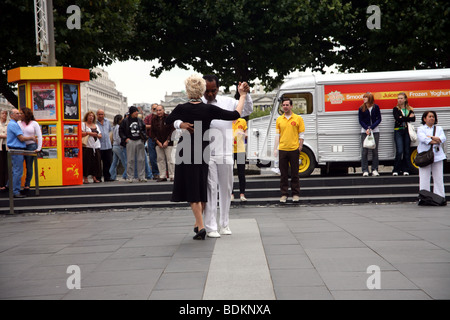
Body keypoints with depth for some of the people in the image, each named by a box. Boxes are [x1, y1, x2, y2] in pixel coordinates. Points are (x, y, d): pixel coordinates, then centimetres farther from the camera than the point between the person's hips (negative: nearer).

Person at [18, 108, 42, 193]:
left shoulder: (34, 123, 2)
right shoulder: (19, 123, 9)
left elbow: (39, 136, 0)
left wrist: (39, 148, -7)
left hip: (31, 146, -2)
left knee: (29, 166, 2)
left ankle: (27, 185, 9)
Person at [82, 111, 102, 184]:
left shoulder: (96, 125, 22)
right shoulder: (83, 124, 6)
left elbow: (100, 135, 17)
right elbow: (81, 133, -7)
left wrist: (96, 135, -3)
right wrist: (88, 133, -12)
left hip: (96, 146, 5)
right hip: (87, 147, -5)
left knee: (96, 162, 1)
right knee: (87, 162, -7)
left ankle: (94, 177, 8)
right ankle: (85, 178, -1)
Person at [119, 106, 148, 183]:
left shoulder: (140, 120, 10)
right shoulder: (125, 121, 0)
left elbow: (144, 129, 19)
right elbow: (121, 131, 5)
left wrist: (144, 137, 4)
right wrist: (125, 139, -6)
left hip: (140, 141, 3)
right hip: (130, 141, -3)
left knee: (141, 159, 3)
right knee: (130, 160, -2)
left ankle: (141, 177, 8)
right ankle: (129, 177, 4)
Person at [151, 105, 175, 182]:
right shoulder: (154, 119, 6)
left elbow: (172, 130, -5)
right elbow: (152, 132, 9)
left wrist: (167, 141, -10)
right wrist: (157, 141, -2)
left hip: (168, 143, -4)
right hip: (158, 143, 4)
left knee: (170, 159, -6)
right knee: (160, 159, 5)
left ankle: (172, 176, 0)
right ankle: (162, 176, 10)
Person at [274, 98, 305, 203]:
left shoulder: (298, 118, 3)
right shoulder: (279, 119, 10)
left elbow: (301, 134, 3)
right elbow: (277, 134, 11)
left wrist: (300, 147, -5)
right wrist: (275, 148, 4)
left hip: (294, 149, -2)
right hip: (282, 150, 2)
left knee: (294, 173, 4)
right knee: (283, 173, 5)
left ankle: (295, 194, 13)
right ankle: (284, 194, 12)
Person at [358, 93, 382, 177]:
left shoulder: (376, 107, 1)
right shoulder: (361, 108, 2)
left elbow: (379, 119, 0)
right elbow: (360, 121, 2)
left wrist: (371, 128, -11)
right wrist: (366, 128, -13)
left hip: (375, 130, 0)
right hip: (364, 131, 0)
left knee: (375, 150, 2)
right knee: (364, 151, -4)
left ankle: (374, 170, 7)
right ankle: (365, 171, -1)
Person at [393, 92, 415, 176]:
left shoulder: (410, 109, 12)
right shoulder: (396, 109, 4)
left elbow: (413, 118, -4)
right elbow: (397, 119, -13)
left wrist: (403, 118, -14)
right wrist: (408, 118, -11)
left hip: (407, 131, 3)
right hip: (398, 131, -3)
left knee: (407, 151, 2)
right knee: (399, 151, -11)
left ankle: (405, 170, 9)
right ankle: (396, 170, -3)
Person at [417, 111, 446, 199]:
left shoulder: (439, 128, 18)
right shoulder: (421, 129, 7)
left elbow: (443, 138, 0)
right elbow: (423, 139, -12)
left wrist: (431, 137, -11)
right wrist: (437, 141, -7)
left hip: (437, 156, 3)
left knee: (438, 178, 1)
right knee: (424, 178, -6)